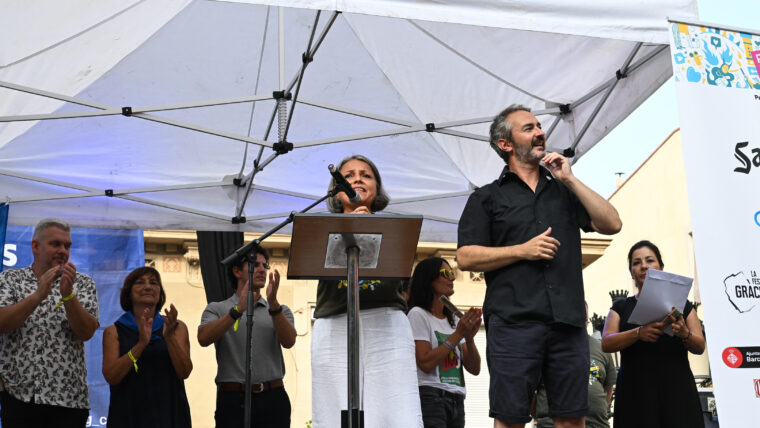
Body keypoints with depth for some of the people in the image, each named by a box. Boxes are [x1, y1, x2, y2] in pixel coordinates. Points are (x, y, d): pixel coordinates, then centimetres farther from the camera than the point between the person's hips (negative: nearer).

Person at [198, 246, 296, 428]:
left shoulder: (280, 311, 15)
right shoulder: (217, 309, 11)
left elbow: (288, 341, -4)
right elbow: (204, 338, -9)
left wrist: (273, 304, -18)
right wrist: (238, 310, -19)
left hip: (273, 399, 2)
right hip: (233, 399, -1)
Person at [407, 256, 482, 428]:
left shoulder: (454, 320, 19)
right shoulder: (418, 314, -1)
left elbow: (474, 369, 12)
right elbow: (425, 363, -13)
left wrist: (469, 337, -6)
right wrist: (458, 334, -10)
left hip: (456, 401, 7)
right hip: (430, 398, -7)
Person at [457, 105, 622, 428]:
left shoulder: (564, 192, 21)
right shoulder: (487, 198, 10)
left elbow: (611, 224, 8)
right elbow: (466, 257, 0)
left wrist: (570, 179, 5)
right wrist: (523, 250, -9)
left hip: (568, 322, 3)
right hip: (513, 322, -3)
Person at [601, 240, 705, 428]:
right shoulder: (621, 307, 13)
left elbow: (700, 347, 9)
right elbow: (606, 343, -1)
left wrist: (685, 334, -14)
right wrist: (638, 333, -19)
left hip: (676, 390, 1)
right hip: (636, 391, 0)